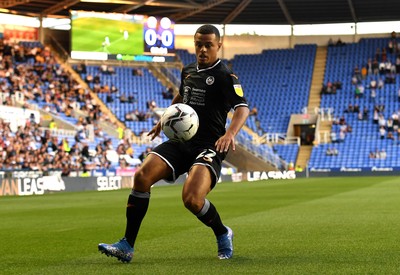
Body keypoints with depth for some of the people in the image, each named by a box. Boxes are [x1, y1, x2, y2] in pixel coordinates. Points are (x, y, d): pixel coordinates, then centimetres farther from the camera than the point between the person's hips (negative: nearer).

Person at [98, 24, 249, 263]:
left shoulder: (225, 75, -8)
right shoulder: (188, 71, 14)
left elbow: (243, 107, -22)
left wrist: (230, 133, -39)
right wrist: (164, 120, 37)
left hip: (208, 147, -6)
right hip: (180, 141, 6)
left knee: (192, 199, -28)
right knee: (142, 176, -16)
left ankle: (223, 235, 6)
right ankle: (127, 246, -10)